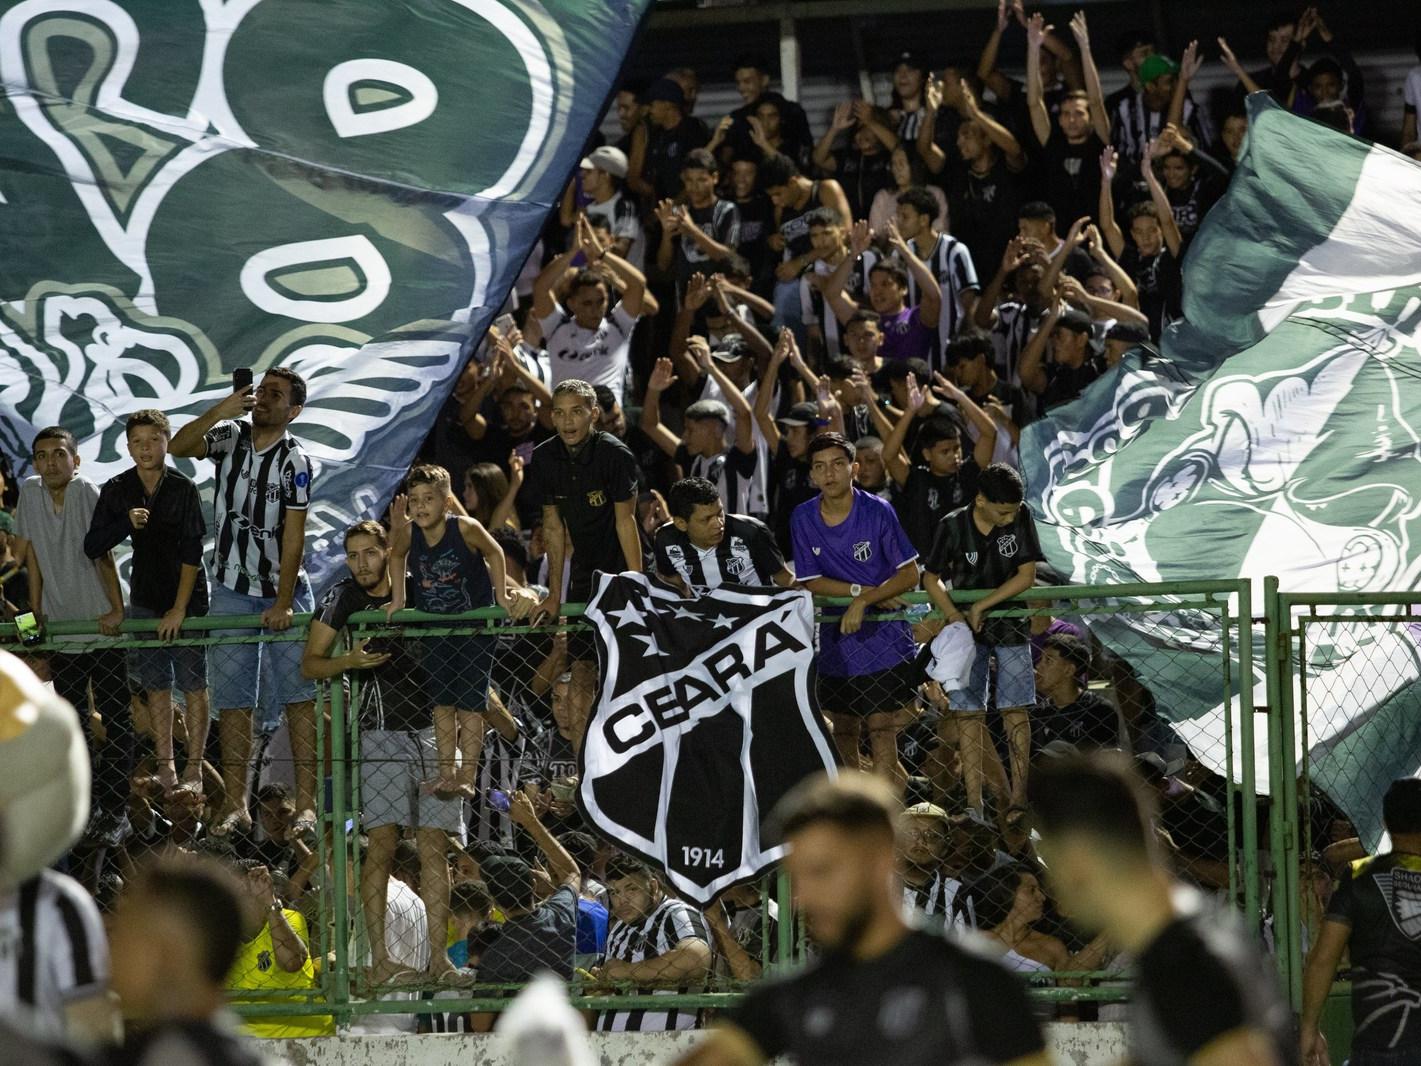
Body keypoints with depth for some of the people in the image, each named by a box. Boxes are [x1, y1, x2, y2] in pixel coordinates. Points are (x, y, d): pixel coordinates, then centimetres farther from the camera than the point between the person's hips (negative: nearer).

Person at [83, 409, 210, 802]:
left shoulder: (183, 488, -11)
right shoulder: (117, 490, 0)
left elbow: (192, 552, -14)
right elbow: (92, 547, -3)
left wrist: (179, 608, -18)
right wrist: (127, 523, -21)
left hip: (188, 600, -4)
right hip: (144, 601, 4)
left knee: (193, 685, -4)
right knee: (156, 687, 5)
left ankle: (193, 772, -3)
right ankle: (165, 770, 8)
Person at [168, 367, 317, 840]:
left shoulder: (294, 460, -11)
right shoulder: (232, 435, 3)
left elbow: (293, 535, -14)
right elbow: (179, 447, -11)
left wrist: (283, 603, -19)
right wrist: (218, 412, -25)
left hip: (283, 592, -4)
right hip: (231, 589, 4)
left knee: (299, 697, -8)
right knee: (231, 701, 1)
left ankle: (307, 802, -10)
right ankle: (236, 805, 2)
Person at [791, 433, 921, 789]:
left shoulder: (878, 512, -11)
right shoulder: (803, 518, -1)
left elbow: (909, 574, -10)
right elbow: (811, 582, 1)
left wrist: (863, 602, -22)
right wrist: (861, 590, -13)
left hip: (883, 640, -4)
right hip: (835, 643, 4)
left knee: (881, 732, -9)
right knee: (843, 734, 10)